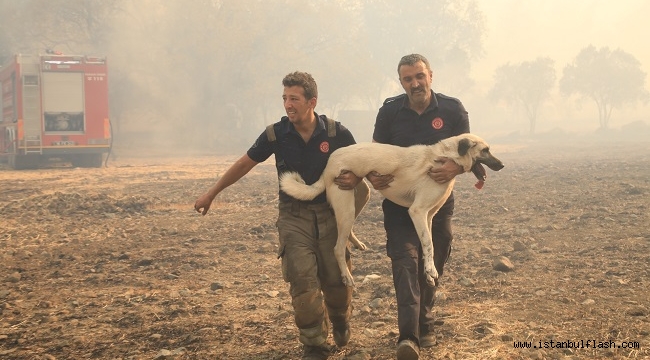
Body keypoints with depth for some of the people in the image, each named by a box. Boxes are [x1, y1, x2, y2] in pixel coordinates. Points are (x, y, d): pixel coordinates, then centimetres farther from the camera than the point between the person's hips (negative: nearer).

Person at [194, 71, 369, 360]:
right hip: (293, 216, 0)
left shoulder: (336, 133, -11)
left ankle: (340, 321, 37)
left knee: (336, 280, 4)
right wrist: (211, 194, 8)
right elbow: (244, 164, 4)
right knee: (302, 281, -10)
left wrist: (355, 179, -20)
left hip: (329, 214, 0)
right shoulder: (276, 134, -8)